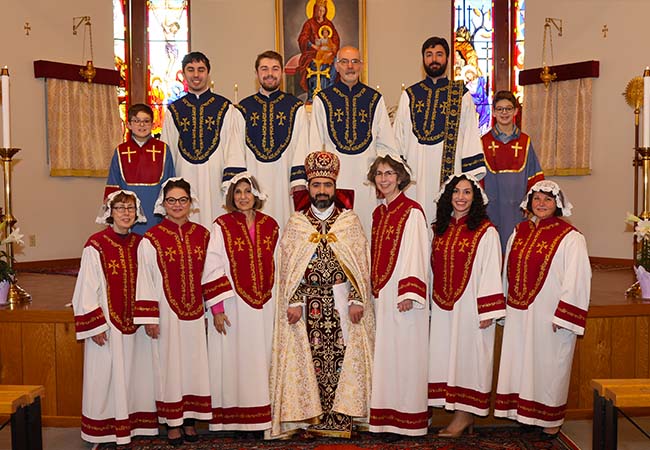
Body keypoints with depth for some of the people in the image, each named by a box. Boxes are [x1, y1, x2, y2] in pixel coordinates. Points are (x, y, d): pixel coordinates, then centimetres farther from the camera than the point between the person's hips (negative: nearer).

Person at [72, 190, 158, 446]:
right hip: (107, 323, -4)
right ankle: (106, 429, 18)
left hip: (136, 323, 5)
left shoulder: (140, 243, 5)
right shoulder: (96, 245, -9)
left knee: (137, 374, 11)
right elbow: (87, 289, -10)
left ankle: (136, 423, 24)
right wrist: (96, 326, -13)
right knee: (107, 377, 4)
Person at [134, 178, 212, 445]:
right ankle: (172, 423, 18)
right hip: (166, 314, -3)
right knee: (169, 365, 5)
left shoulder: (202, 235, 5)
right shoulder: (152, 239, -6)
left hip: (195, 313, 3)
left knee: (194, 363, 9)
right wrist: (148, 318, -9)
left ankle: (190, 420, 22)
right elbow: (145, 280, -6)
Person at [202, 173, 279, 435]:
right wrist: (217, 308, -11)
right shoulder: (222, 226, -2)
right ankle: (238, 419, 12)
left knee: (262, 359, 7)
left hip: (265, 306, 3)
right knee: (234, 361, 2)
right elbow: (212, 269, -6)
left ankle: (261, 417, 16)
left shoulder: (270, 225, 8)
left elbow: (276, 267, 12)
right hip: (233, 306, -3)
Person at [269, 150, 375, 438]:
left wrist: (357, 300, -7)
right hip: (308, 303, 1)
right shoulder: (296, 223, 8)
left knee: (343, 358, -1)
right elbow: (287, 266, 4)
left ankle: (339, 419, 9)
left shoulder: (350, 220, 6)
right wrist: (293, 302, -6)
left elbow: (361, 263, 2)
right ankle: (314, 418, 12)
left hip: (342, 302, 0)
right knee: (310, 359, 1)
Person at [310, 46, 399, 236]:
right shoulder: (322, 100, 6)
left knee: (368, 230, 3)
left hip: (367, 176, 1)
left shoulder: (375, 99, 9)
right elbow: (315, 147, 7)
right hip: (334, 176, -1)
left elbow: (386, 145, 10)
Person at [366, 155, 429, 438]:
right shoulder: (378, 213, 14)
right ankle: (387, 414, 20)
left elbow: (415, 254, -14)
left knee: (404, 352, -1)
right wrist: (375, 290, 15)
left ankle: (405, 419, 8)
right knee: (385, 354, 11)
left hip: (402, 294, -7)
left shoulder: (412, 211, -8)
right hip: (381, 293, 7)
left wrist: (409, 293, -19)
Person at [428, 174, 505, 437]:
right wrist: (433, 302, 11)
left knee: (468, 355, 1)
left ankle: (465, 415, 11)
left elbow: (491, 273, -10)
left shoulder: (486, 231, -7)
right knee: (446, 356, 8)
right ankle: (461, 413, 19)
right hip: (443, 306, 6)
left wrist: (488, 311, -14)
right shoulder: (440, 229, 10)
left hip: (470, 306, -6)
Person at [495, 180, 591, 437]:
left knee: (548, 365, 5)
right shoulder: (519, 232, 9)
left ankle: (551, 419, 22)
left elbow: (577, 279, -13)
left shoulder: (570, 238, -9)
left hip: (550, 317, -5)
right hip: (519, 314, 6)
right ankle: (523, 413, 26)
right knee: (519, 363, 11)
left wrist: (563, 317, -17)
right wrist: (506, 307, 15)